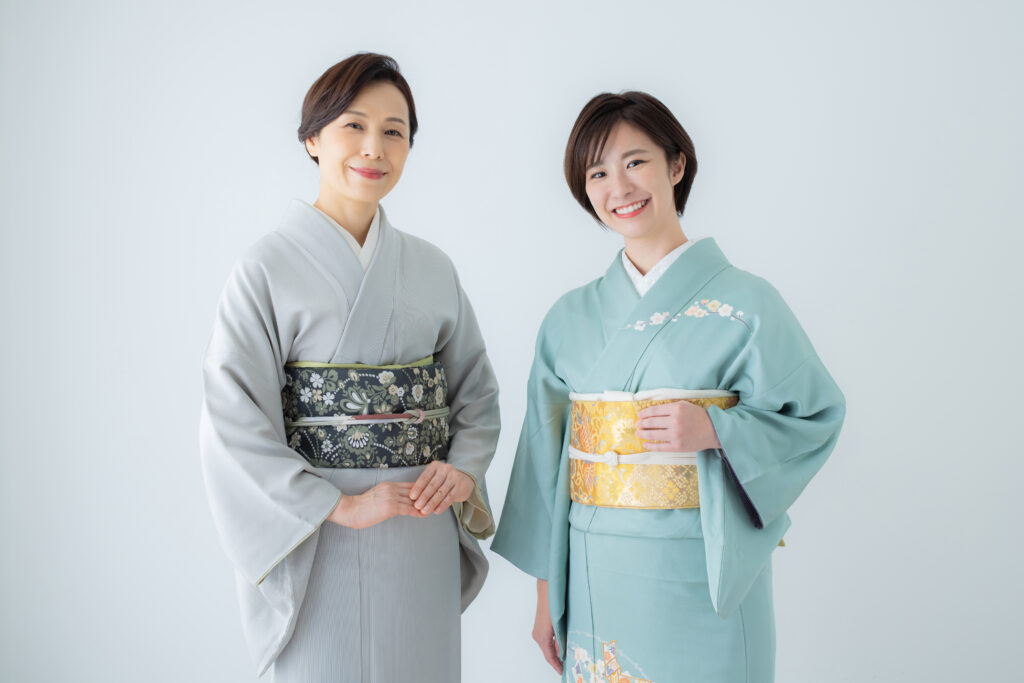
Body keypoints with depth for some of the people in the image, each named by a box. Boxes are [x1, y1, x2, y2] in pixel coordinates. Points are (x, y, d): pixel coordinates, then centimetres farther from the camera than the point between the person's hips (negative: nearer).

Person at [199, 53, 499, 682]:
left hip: (424, 533, 4)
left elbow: (476, 391, 11)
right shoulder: (270, 267, -6)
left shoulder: (433, 269, 7)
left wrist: (463, 468, -7)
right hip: (320, 540, -4)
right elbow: (234, 421, -10)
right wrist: (340, 506, -16)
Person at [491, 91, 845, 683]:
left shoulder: (744, 302, -5)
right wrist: (547, 594, 9)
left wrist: (715, 429, -19)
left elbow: (817, 416, -3)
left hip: (706, 581, -3)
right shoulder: (571, 318, 6)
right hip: (597, 582, 3)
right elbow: (546, 455, 9)